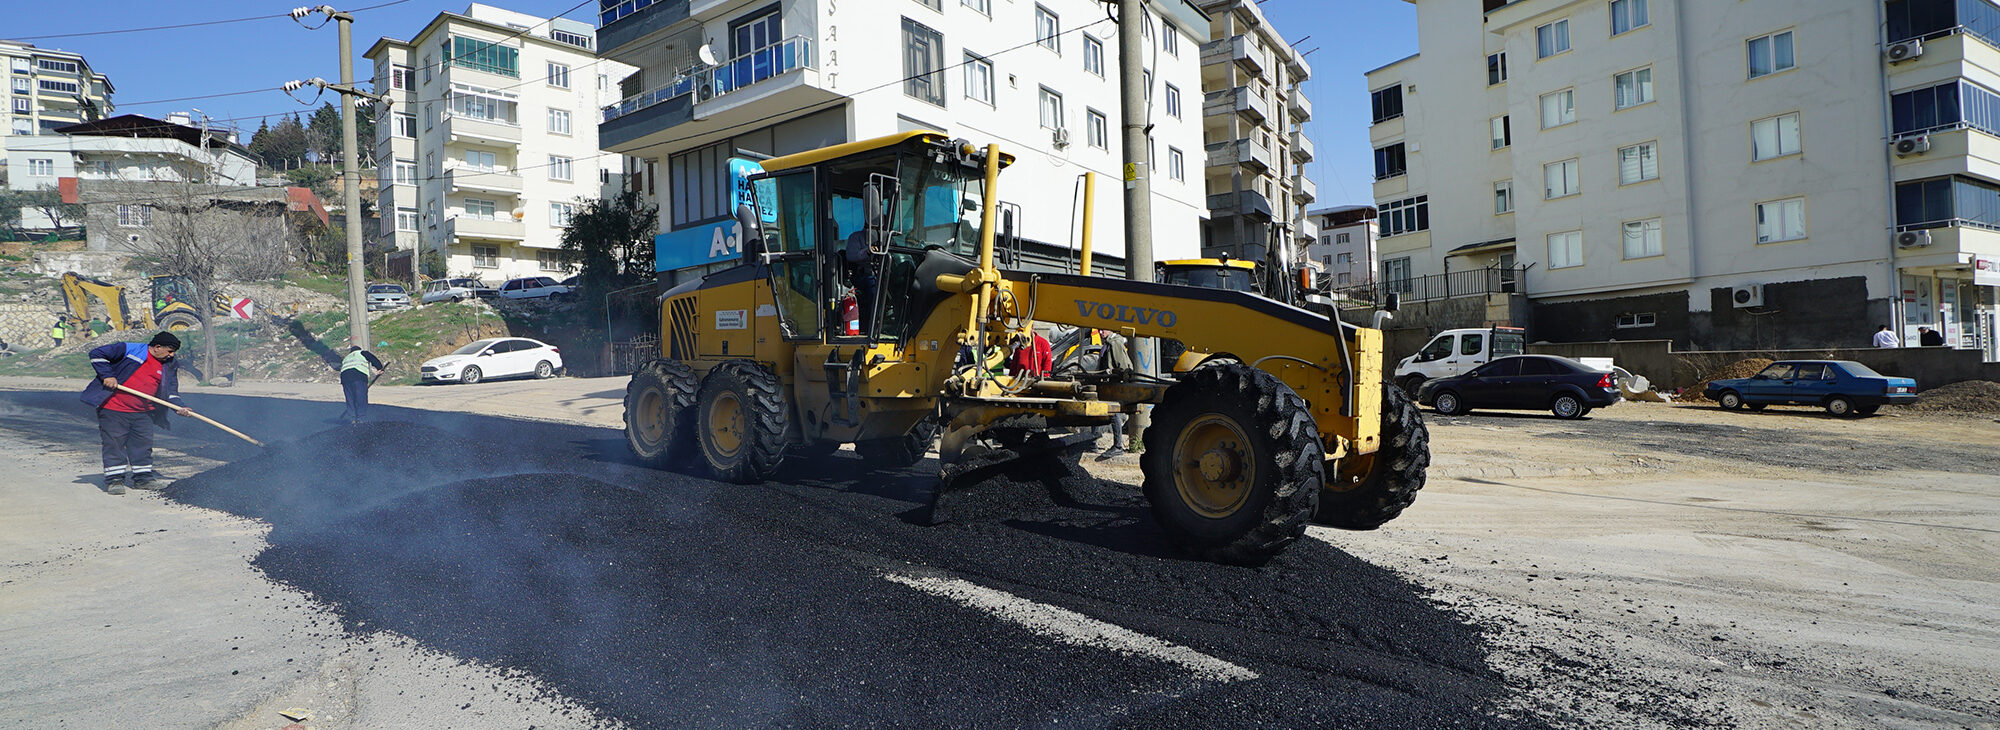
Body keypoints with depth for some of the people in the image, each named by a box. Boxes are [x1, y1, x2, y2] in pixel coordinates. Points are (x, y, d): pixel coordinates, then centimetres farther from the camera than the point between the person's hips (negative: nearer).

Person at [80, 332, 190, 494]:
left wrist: (178, 406, -10)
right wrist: (107, 375, -14)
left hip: (143, 413, 5)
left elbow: (171, 391, 7)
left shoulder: (169, 367, 8)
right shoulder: (129, 350, -8)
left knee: (143, 444, 8)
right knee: (114, 443, -2)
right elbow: (97, 354, -7)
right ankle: (114, 479, 5)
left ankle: (143, 478, 19)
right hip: (113, 408, -5)